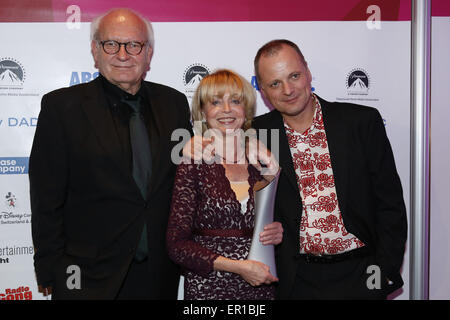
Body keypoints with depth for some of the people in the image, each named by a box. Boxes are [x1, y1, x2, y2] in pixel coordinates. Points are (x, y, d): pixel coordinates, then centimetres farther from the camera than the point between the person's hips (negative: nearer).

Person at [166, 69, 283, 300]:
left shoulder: (266, 162, 0)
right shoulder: (194, 165, -9)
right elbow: (177, 245, -11)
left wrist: (279, 232, -8)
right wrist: (238, 266, -17)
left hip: (260, 286, 3)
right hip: (207, 287, -3)